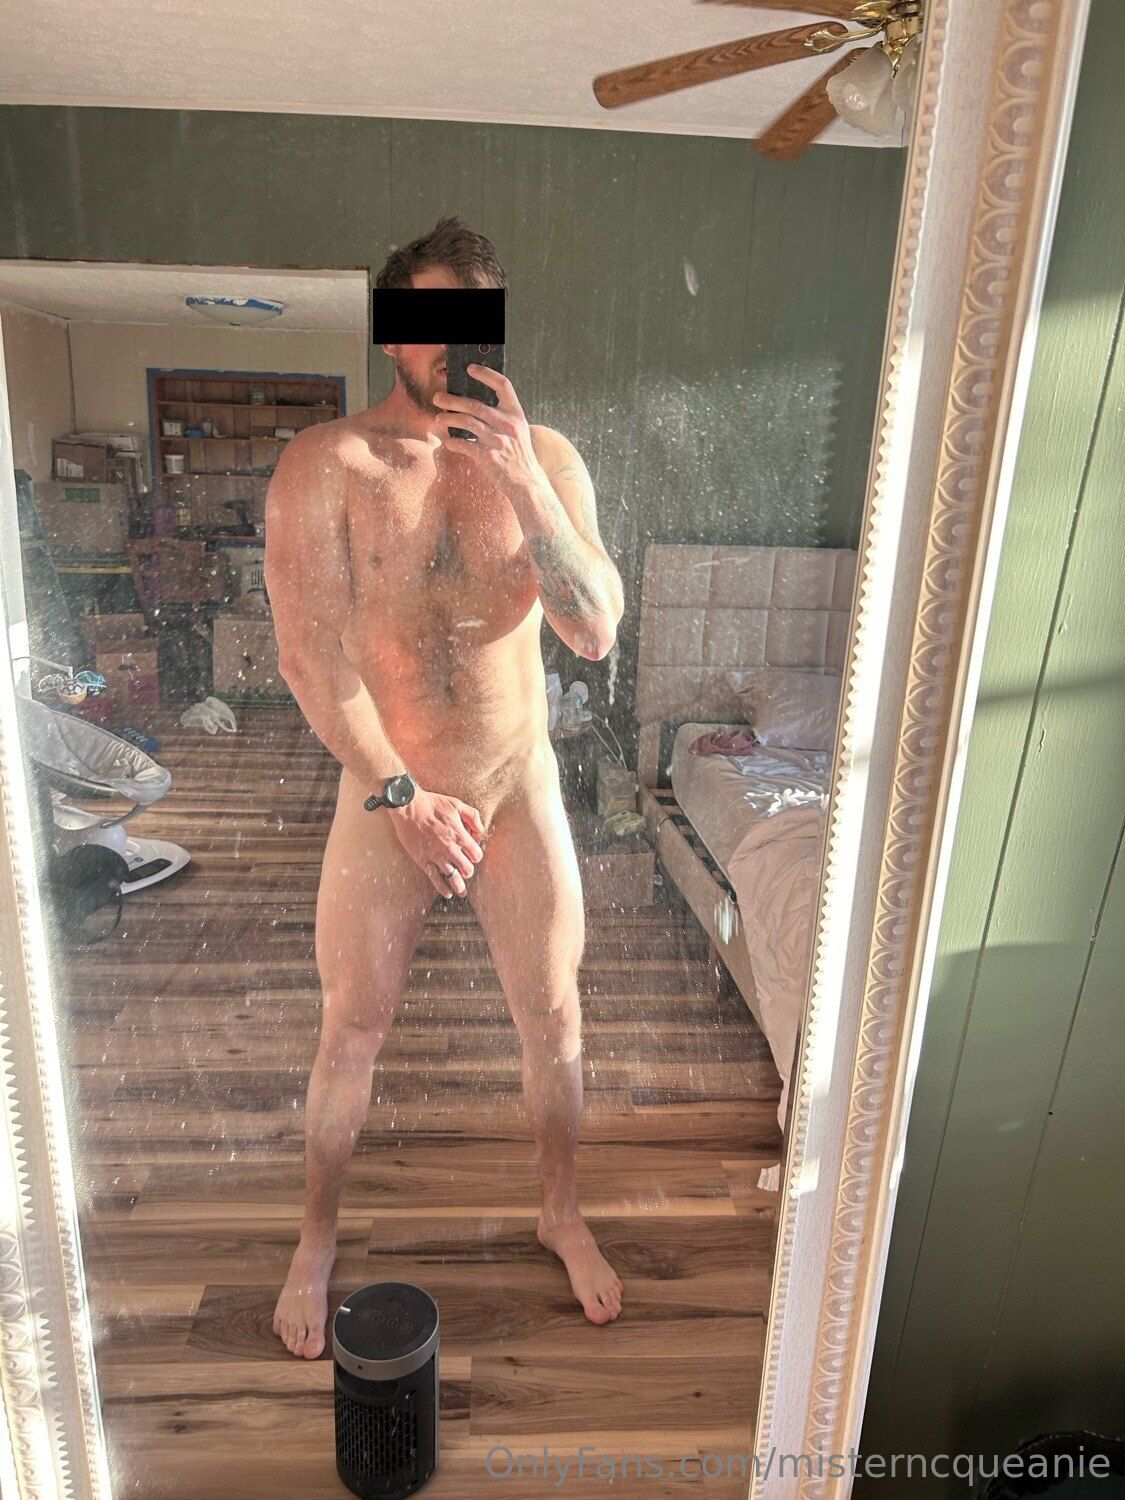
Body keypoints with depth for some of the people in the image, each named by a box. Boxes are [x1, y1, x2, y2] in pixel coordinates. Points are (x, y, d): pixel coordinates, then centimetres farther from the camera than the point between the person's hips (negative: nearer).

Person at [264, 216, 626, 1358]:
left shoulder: (543, 458, -4)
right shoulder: (326, 465, -10)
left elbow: (596, 632, -14)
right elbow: (310, 655, -14)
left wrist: (522, 480, -25)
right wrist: (402, 797, -15)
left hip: (520, 783, 2)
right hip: (382, 791, -1)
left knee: (553, 1018, 13)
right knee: (352, 1032, 12)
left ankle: (561, 1211, 40)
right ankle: (317, 1239, 39)